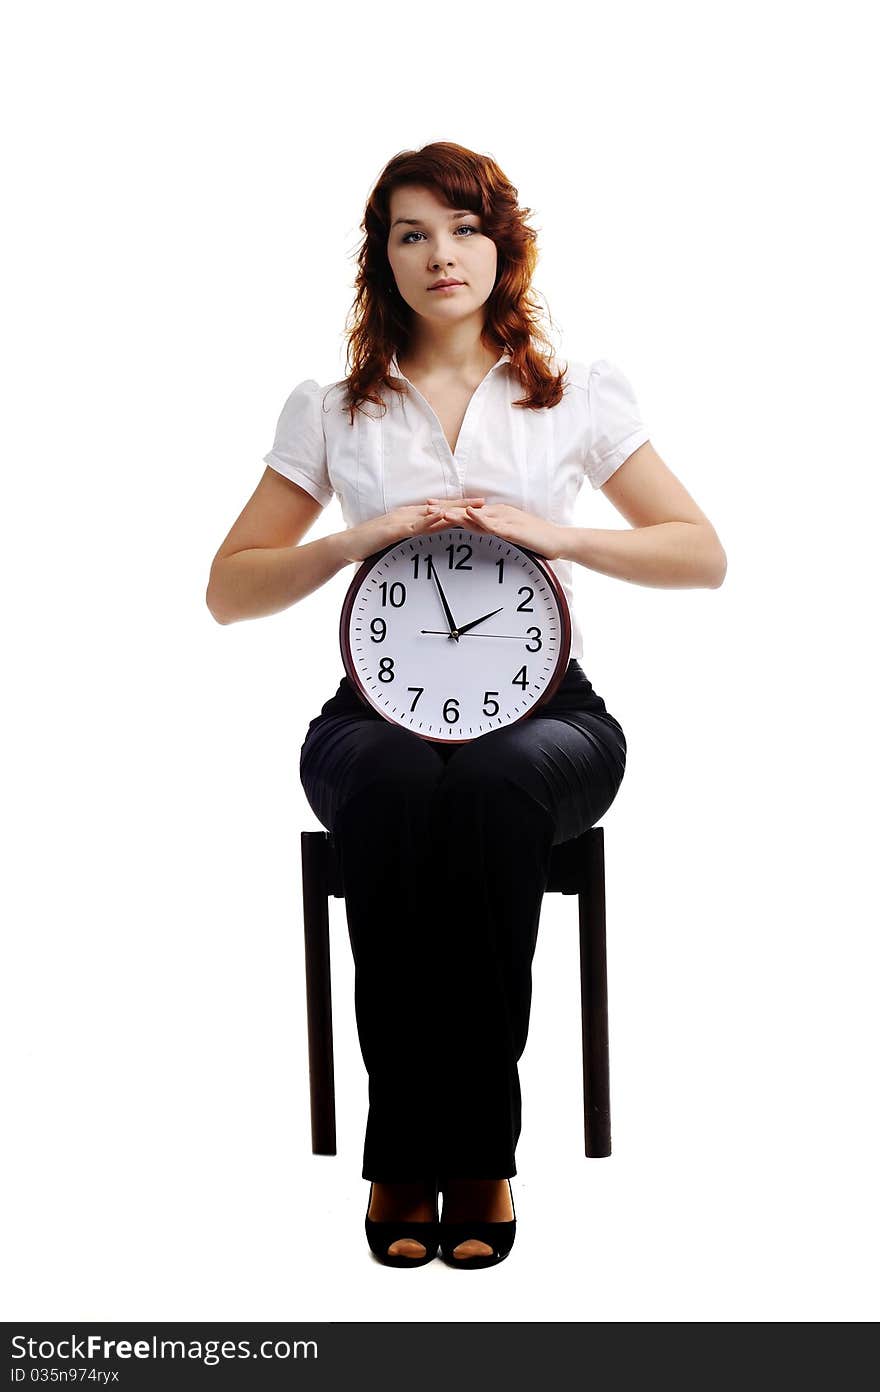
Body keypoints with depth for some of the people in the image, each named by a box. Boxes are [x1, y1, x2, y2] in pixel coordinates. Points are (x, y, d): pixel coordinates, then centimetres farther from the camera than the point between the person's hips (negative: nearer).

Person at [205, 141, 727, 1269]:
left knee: (495, 785, -37)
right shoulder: (331, 411, 10)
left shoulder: (577, 393, 9)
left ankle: (478, 1152, -26)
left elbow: (703, 556, 6)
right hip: (381, 707, 1)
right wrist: (356, 539, -8)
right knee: (396, 789, -36)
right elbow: (228, 592, 10)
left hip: (543, 704, 0)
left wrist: (552, 533, -10)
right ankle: (404, 1153, -26)